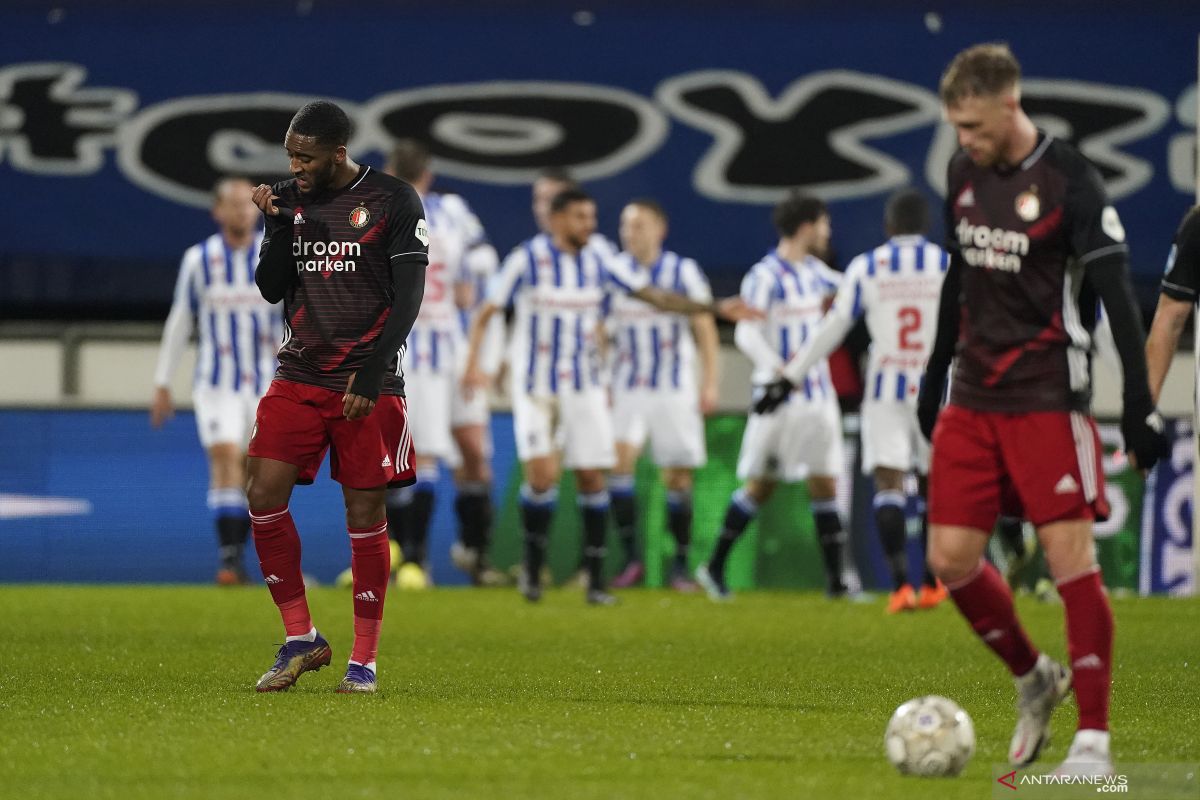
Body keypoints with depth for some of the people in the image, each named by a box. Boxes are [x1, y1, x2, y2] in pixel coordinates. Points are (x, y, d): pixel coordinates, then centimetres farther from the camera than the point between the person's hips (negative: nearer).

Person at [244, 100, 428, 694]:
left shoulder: (393, 201, -5)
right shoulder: (291, 200, 9)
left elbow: (408, 298, -7)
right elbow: (272, 289, 10)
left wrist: (371, 375, -14)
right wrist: (277, 225, -5)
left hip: (367, 386, -4)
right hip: (298, 377, 4)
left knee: (365, 516, -2)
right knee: (263, 496, -8)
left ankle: (364, 660, 7)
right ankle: (301, 639, 4)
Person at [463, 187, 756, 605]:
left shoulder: (598, 264, 3)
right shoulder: (527, 259, -7)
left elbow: (657, 296, 6)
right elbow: (485, 313, -4)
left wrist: (715, 308, -1)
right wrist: (473, 363, -17)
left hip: (584, 387, 4)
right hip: (536, 386, -4)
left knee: (592, 477, -1)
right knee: (542, 474, -16)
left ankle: (596, 581, 6)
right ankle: (533, 566, 5)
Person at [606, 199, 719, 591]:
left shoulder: (683, 271, -3)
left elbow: (704, 329, 2)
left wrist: (710, 383, -4)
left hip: (675, 389, -1)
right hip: (627, 389, 1)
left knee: (678, 479, 1)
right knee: (618, 462, -19)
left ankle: (680, 566, 13)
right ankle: (630, 558, -13)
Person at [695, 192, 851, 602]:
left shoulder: (814, 272, 11)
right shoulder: (765, 276, -12)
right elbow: (747, 334, -20)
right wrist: (780, 372, -31)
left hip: (818, 395, 7)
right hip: (780, 399, -6)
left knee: (824, 483, 3)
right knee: (760, 484, -1)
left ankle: (835, 579, 4)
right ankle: (714, 568, 12)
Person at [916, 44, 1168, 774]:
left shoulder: (1070, 182, -13)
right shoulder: (964, 173, 7)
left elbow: (1118, 296, -15)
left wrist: (1140, 405, -19)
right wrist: (936, 373, 23)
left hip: (1048, 401, -6)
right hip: (973, 399, 6)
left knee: (1071, 556, -10)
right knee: (951, 558, 2)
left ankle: (1094, 740, -5)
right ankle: (1035, 681, 25)